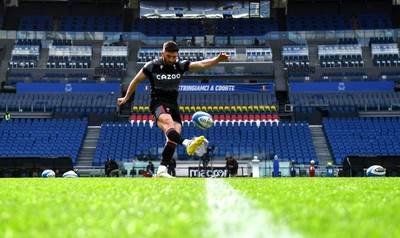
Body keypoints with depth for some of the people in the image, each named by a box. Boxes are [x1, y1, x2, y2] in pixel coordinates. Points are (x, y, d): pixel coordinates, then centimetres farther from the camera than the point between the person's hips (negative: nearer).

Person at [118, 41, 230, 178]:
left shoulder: (180, 66, 4)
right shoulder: (152, 66, -3)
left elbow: (202, 64, -6)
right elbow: (137, 80, 10)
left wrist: (217, 60, -22)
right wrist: (126, 98, 19)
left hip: (173, 104, 5)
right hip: (158, 103, -5)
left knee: (173, 137, -12)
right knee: (168, 123, -36)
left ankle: (162, 170, -11)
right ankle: (187, 143, -64)